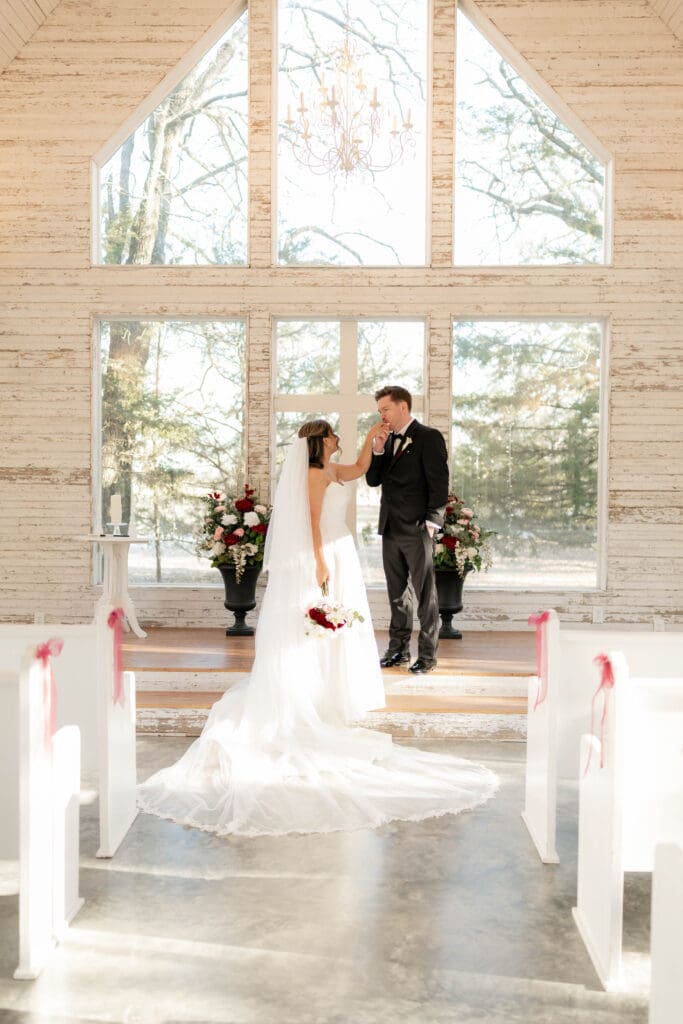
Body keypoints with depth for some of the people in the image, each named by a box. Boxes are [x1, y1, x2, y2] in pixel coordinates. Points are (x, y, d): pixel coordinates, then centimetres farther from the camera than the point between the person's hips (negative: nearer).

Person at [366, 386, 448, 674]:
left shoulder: (429, 437, -7)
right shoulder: (388, 440, 15)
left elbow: (439, 483, -11)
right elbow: (373, 480, 12)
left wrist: (431, 523, -15)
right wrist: (378, 450, -2)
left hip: (417, 530, -7)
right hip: (391, 529, 7)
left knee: (425, 593, 0)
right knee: (397, 593, 13)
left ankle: (427, 654, 7)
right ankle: (399, 649, 23)